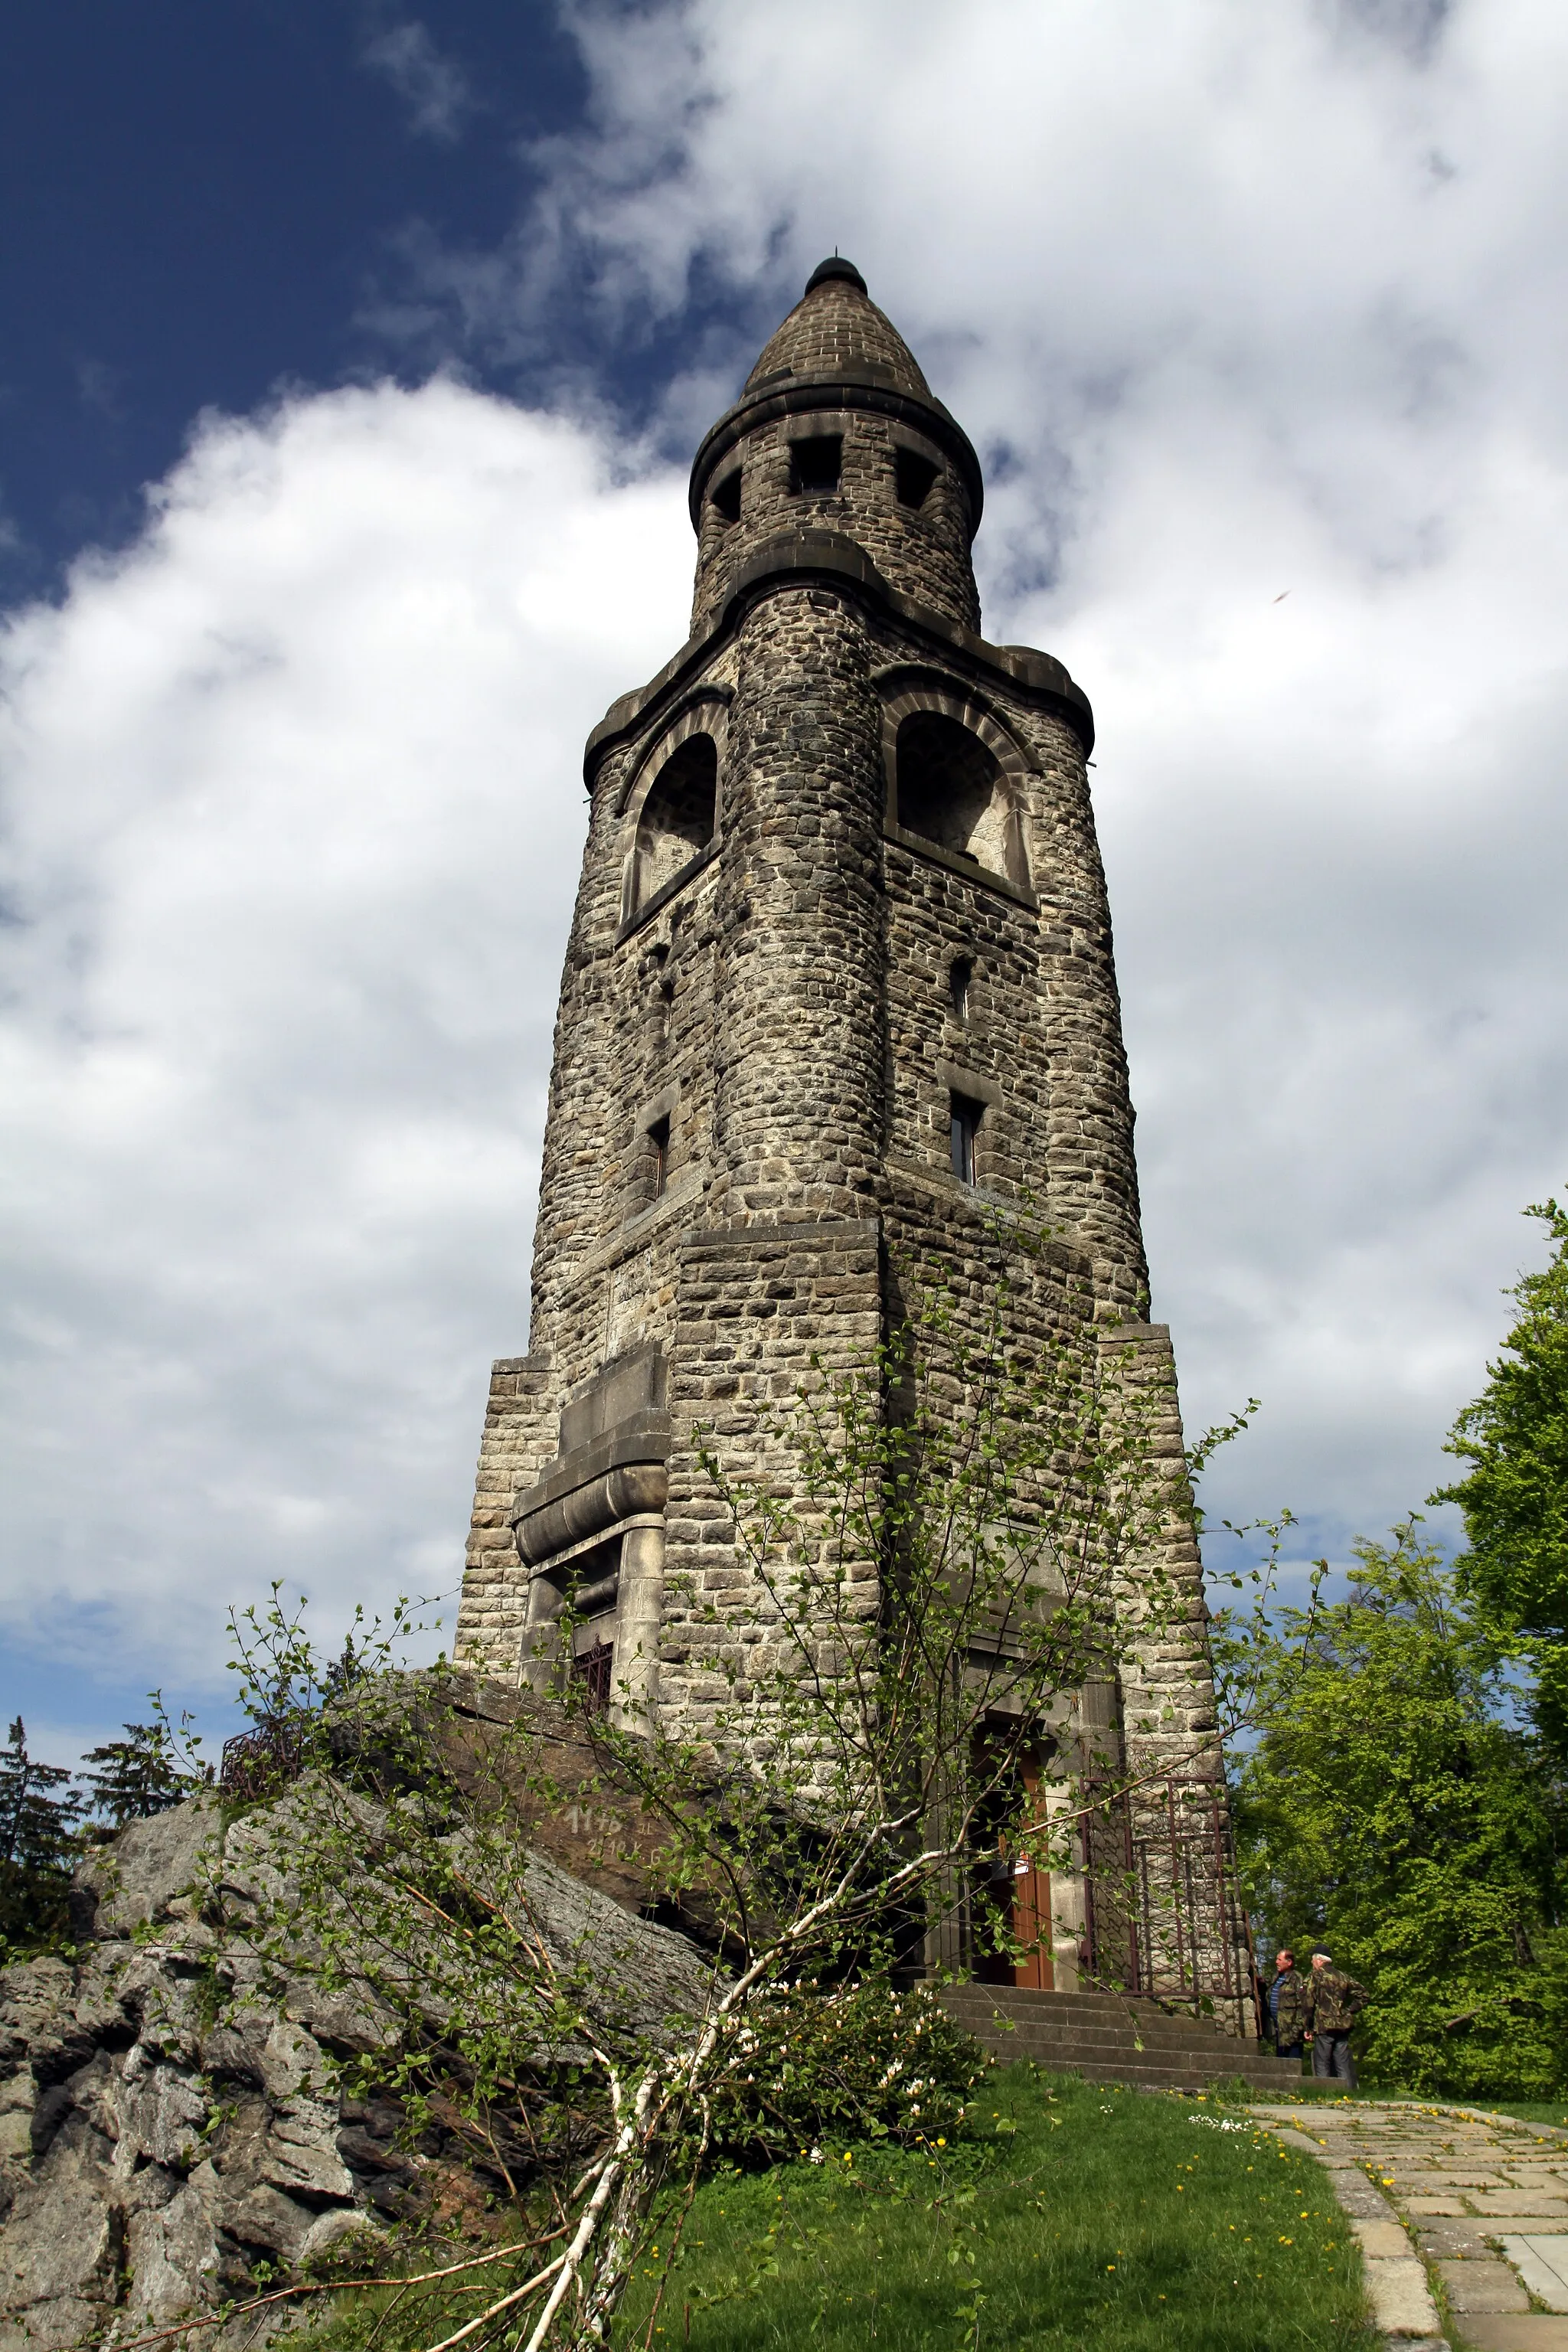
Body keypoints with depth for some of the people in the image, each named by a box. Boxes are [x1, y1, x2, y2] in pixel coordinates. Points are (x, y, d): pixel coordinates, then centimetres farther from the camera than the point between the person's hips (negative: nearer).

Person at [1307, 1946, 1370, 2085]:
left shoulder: (1316, 1976, -4)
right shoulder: (1343, 1976, 11)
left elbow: (1310, 2002, -9)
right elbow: (1364, 1994, 11)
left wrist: (1308, 2027, -1)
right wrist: (1350, 2011, 13)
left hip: (1324, 2026, -5)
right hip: (1343, 2026, 5)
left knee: (1322, 2065, 1)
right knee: (1343, 2065, 9)